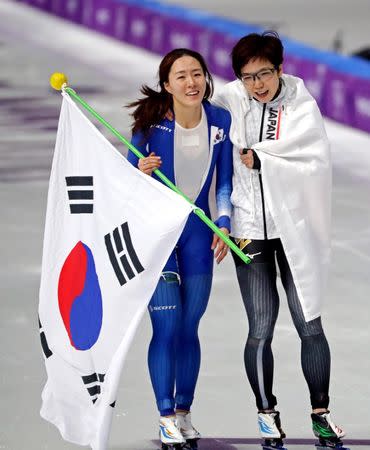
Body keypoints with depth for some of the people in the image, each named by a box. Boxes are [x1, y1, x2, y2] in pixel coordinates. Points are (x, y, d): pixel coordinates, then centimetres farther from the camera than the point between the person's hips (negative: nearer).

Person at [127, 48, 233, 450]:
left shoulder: (221, 122, -4)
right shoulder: (150, 124, -14)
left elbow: (224, 183, 6)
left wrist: (224, 225, -6)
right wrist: (141, 174, -28)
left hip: (197, 233, 3)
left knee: (189, 327, 8)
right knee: (166, 327, -7)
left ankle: (184, 413, 20)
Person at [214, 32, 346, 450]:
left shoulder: (301, 104, -6)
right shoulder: (228, 103, -4)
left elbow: (316, 163, -17)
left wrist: (259, 159, -17)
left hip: (295, 227, 0)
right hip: (250, 227, 0)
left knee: (310, 325, 2)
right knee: (261, 329, -1)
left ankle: (321, 413, 15)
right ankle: (267, 414, 15)